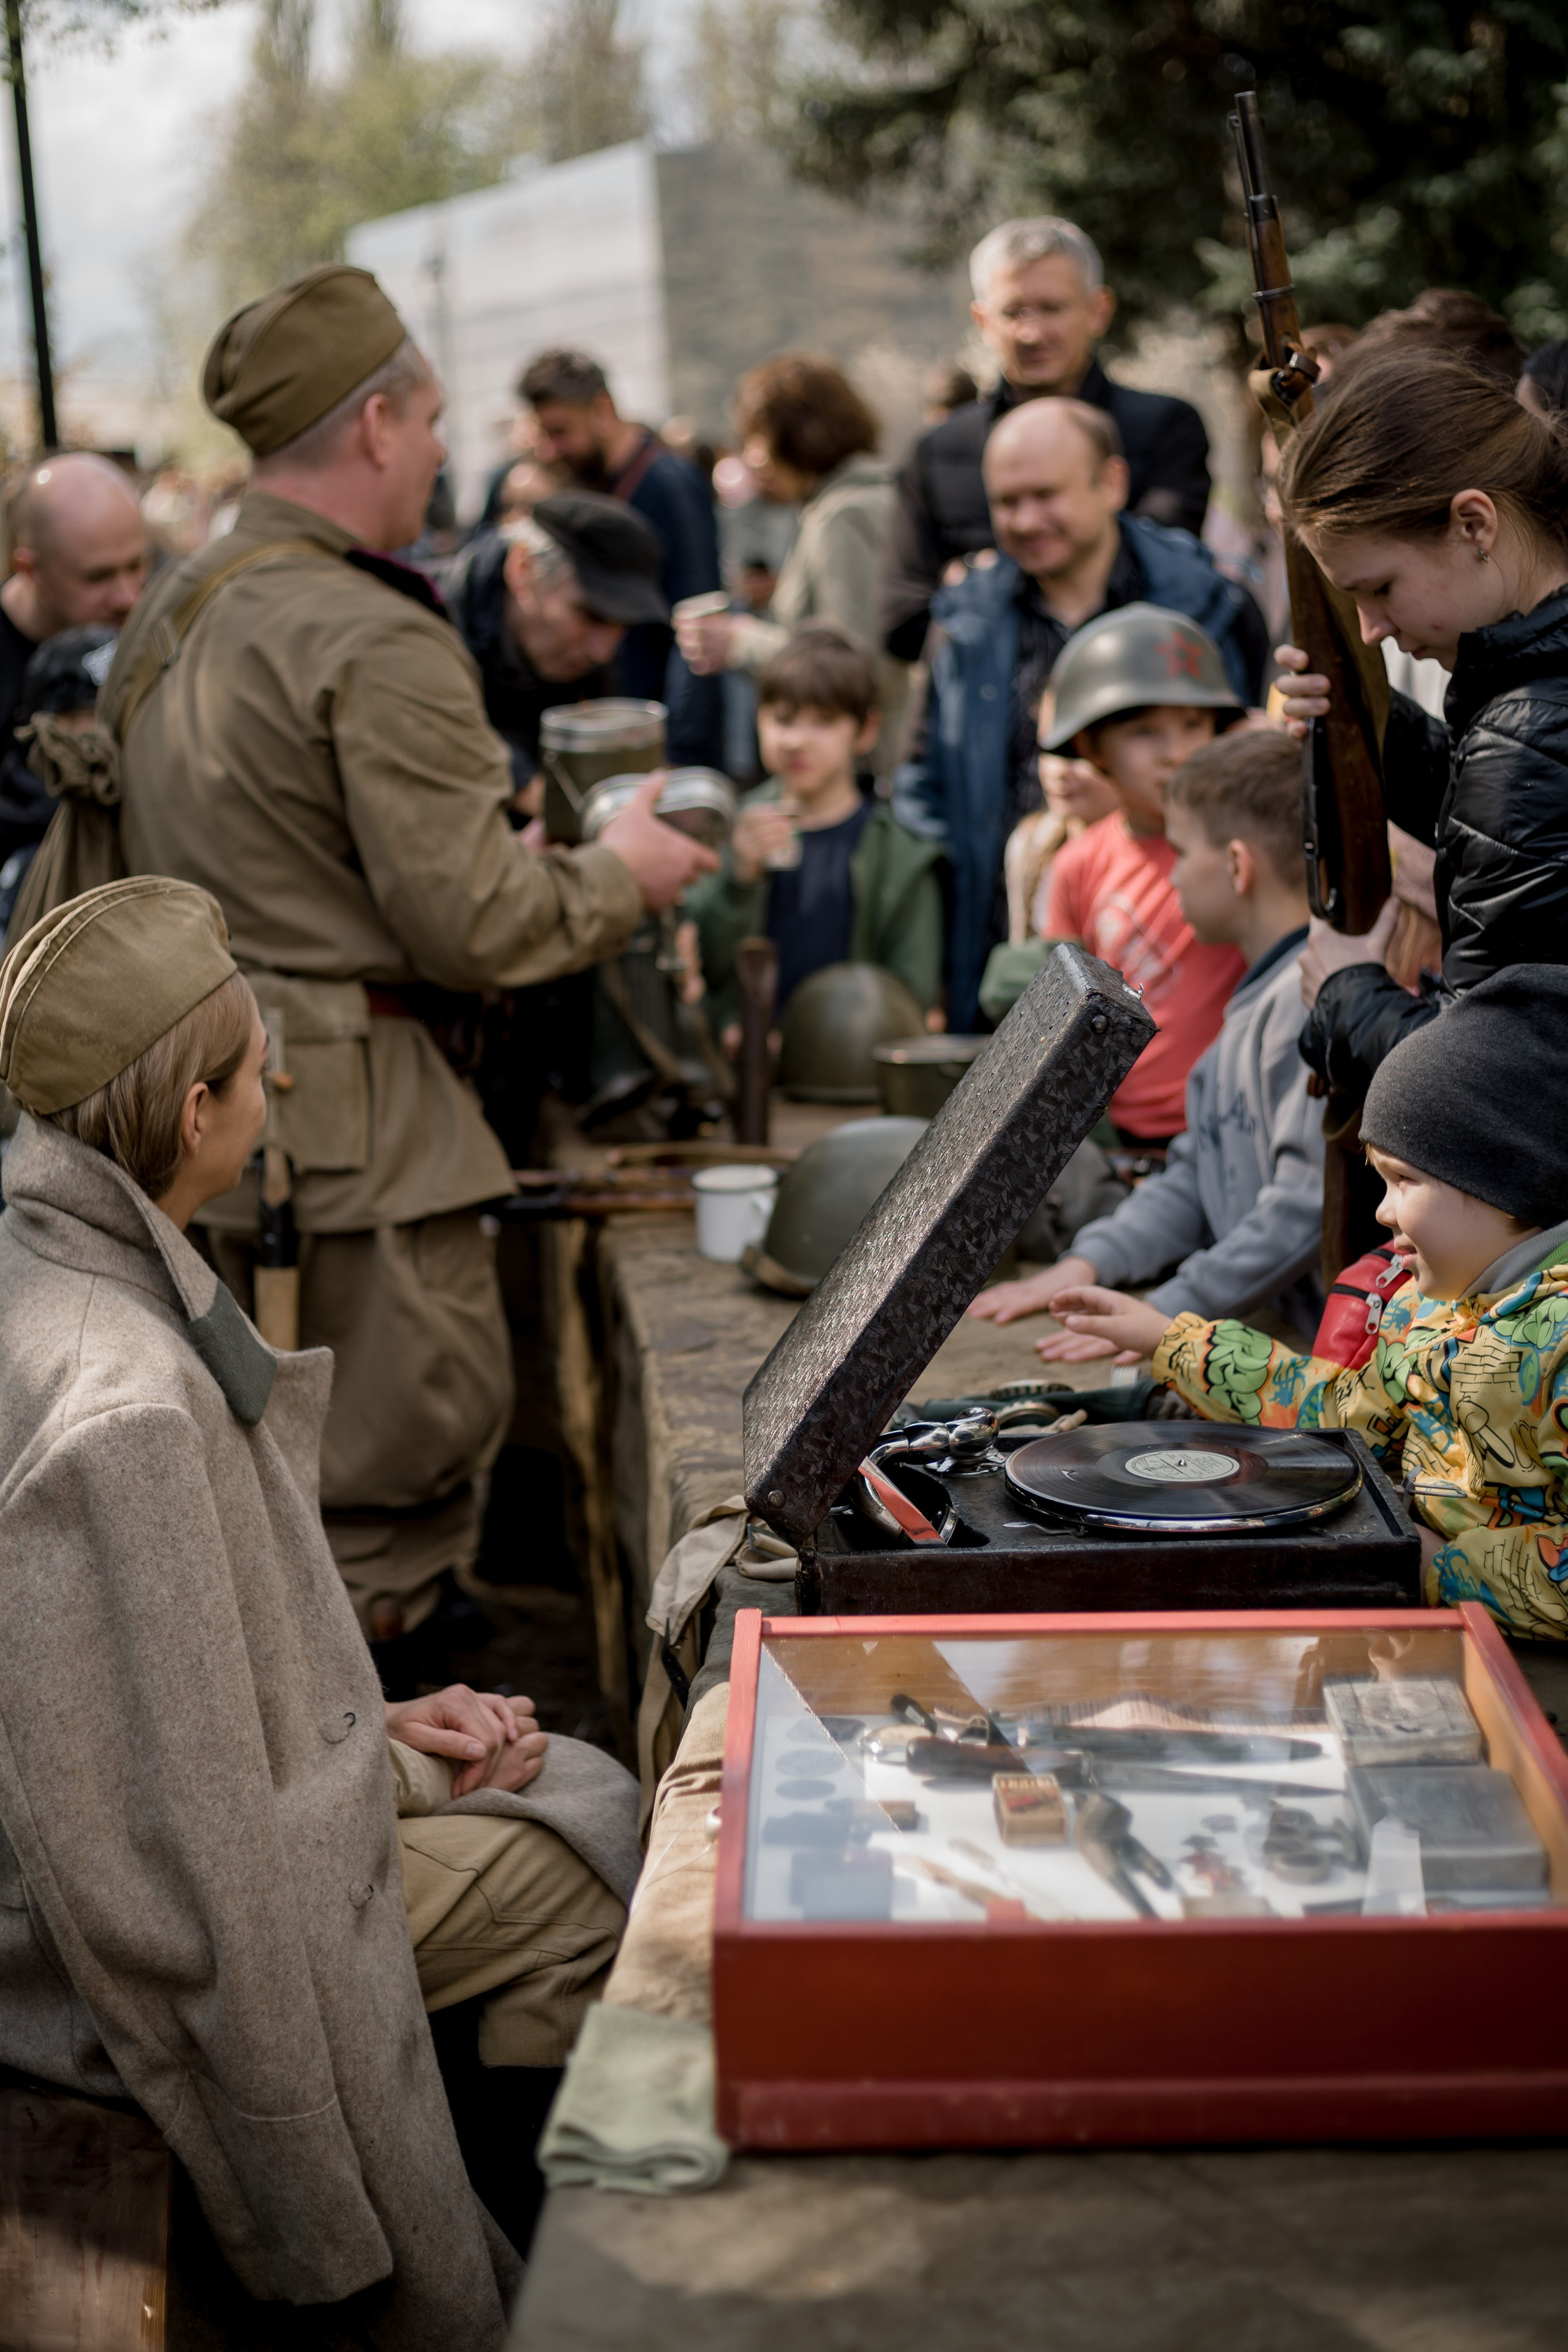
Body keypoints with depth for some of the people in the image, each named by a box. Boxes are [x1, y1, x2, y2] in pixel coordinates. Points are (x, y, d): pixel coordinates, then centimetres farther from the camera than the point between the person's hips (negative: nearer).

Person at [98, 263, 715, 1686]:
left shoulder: (166, 619, 13)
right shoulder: (380, 646, -17)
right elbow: (474, 924, -18)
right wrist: (620, 873, 0)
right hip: (353, 1122, -9)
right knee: (394, 1502, 1)